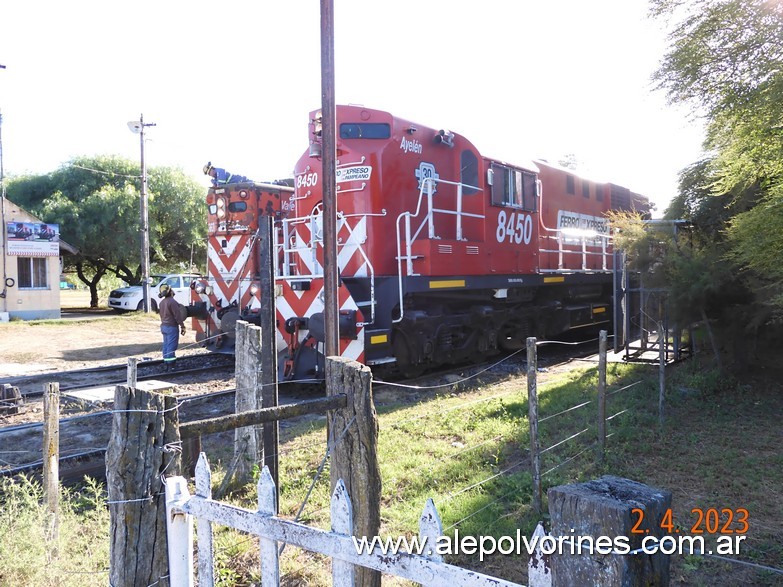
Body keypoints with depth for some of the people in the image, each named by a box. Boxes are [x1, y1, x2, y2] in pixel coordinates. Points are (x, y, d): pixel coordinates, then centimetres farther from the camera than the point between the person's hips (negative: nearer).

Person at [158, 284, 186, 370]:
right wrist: (182, 326, -13)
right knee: (171, 346, -6)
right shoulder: (172, 302, -18)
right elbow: (177, 316, -18)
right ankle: (170, 365, -6)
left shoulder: (161, 303, 12)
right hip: (172, 327, -9)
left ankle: (165, 364, 18)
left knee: (166, 345, 13)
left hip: (164, 326, 9)